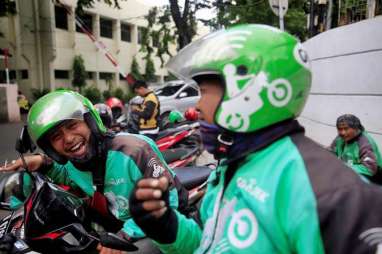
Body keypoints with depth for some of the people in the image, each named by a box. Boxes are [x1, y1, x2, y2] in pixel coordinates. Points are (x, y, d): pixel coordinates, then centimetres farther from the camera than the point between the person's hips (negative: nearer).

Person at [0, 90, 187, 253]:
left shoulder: (132, 149, -30)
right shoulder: (74, 164, -5)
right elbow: (71, 176, 21)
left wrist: (126, 234, -35)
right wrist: (44, 164, 0)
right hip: (120, 227, 6)